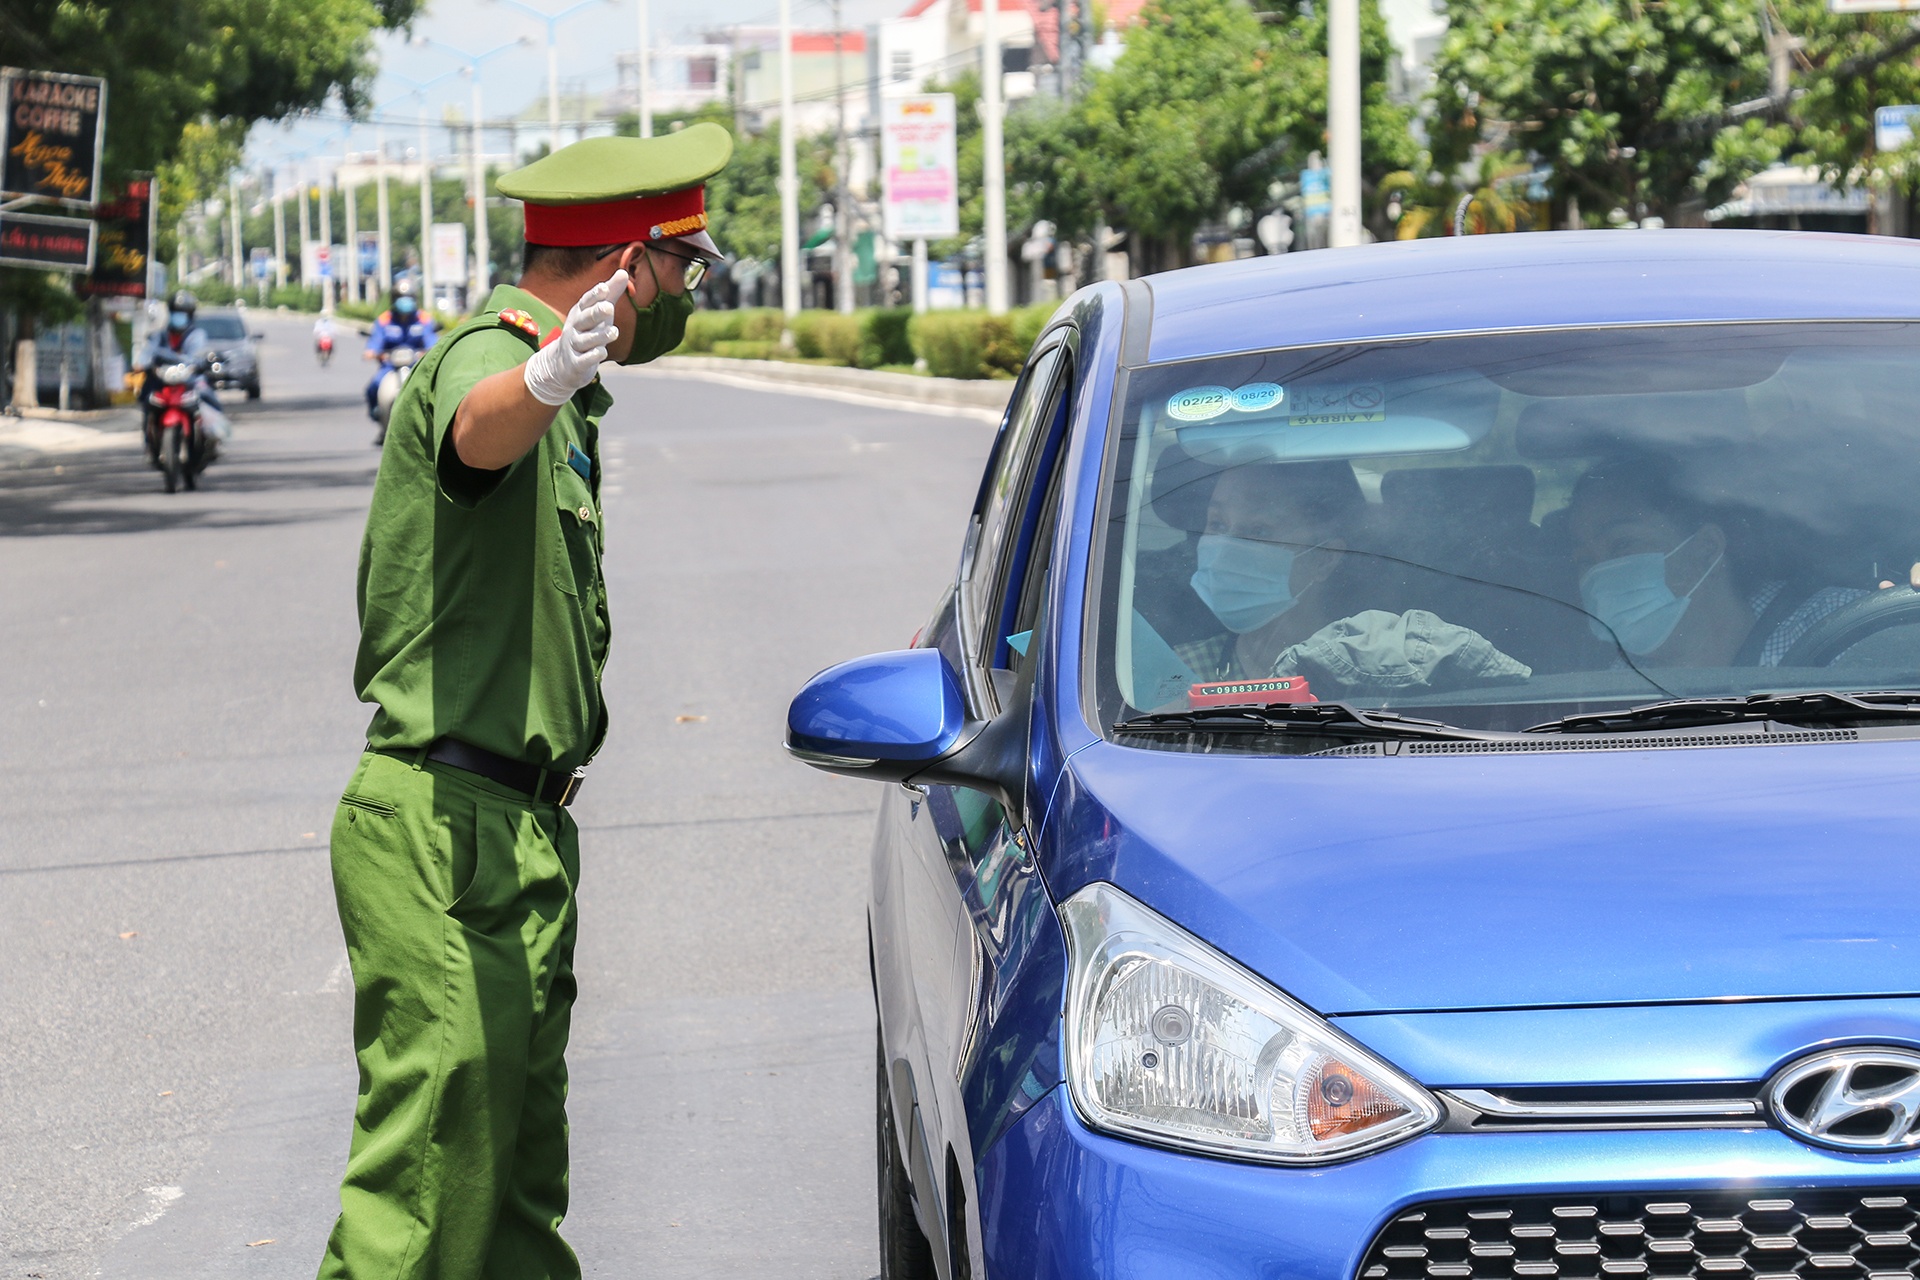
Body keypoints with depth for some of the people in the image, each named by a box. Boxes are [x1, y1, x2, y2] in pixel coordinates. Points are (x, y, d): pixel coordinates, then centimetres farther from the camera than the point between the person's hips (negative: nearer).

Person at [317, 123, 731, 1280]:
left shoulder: (556, 389, 18)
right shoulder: (487, 356, -15)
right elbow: (477, 429, -41)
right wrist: (546, 382, -62)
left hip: (518, 827, 10)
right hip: (451, 834, -10)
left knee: (520, 1165, 16)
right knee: (431, 1175, -13)